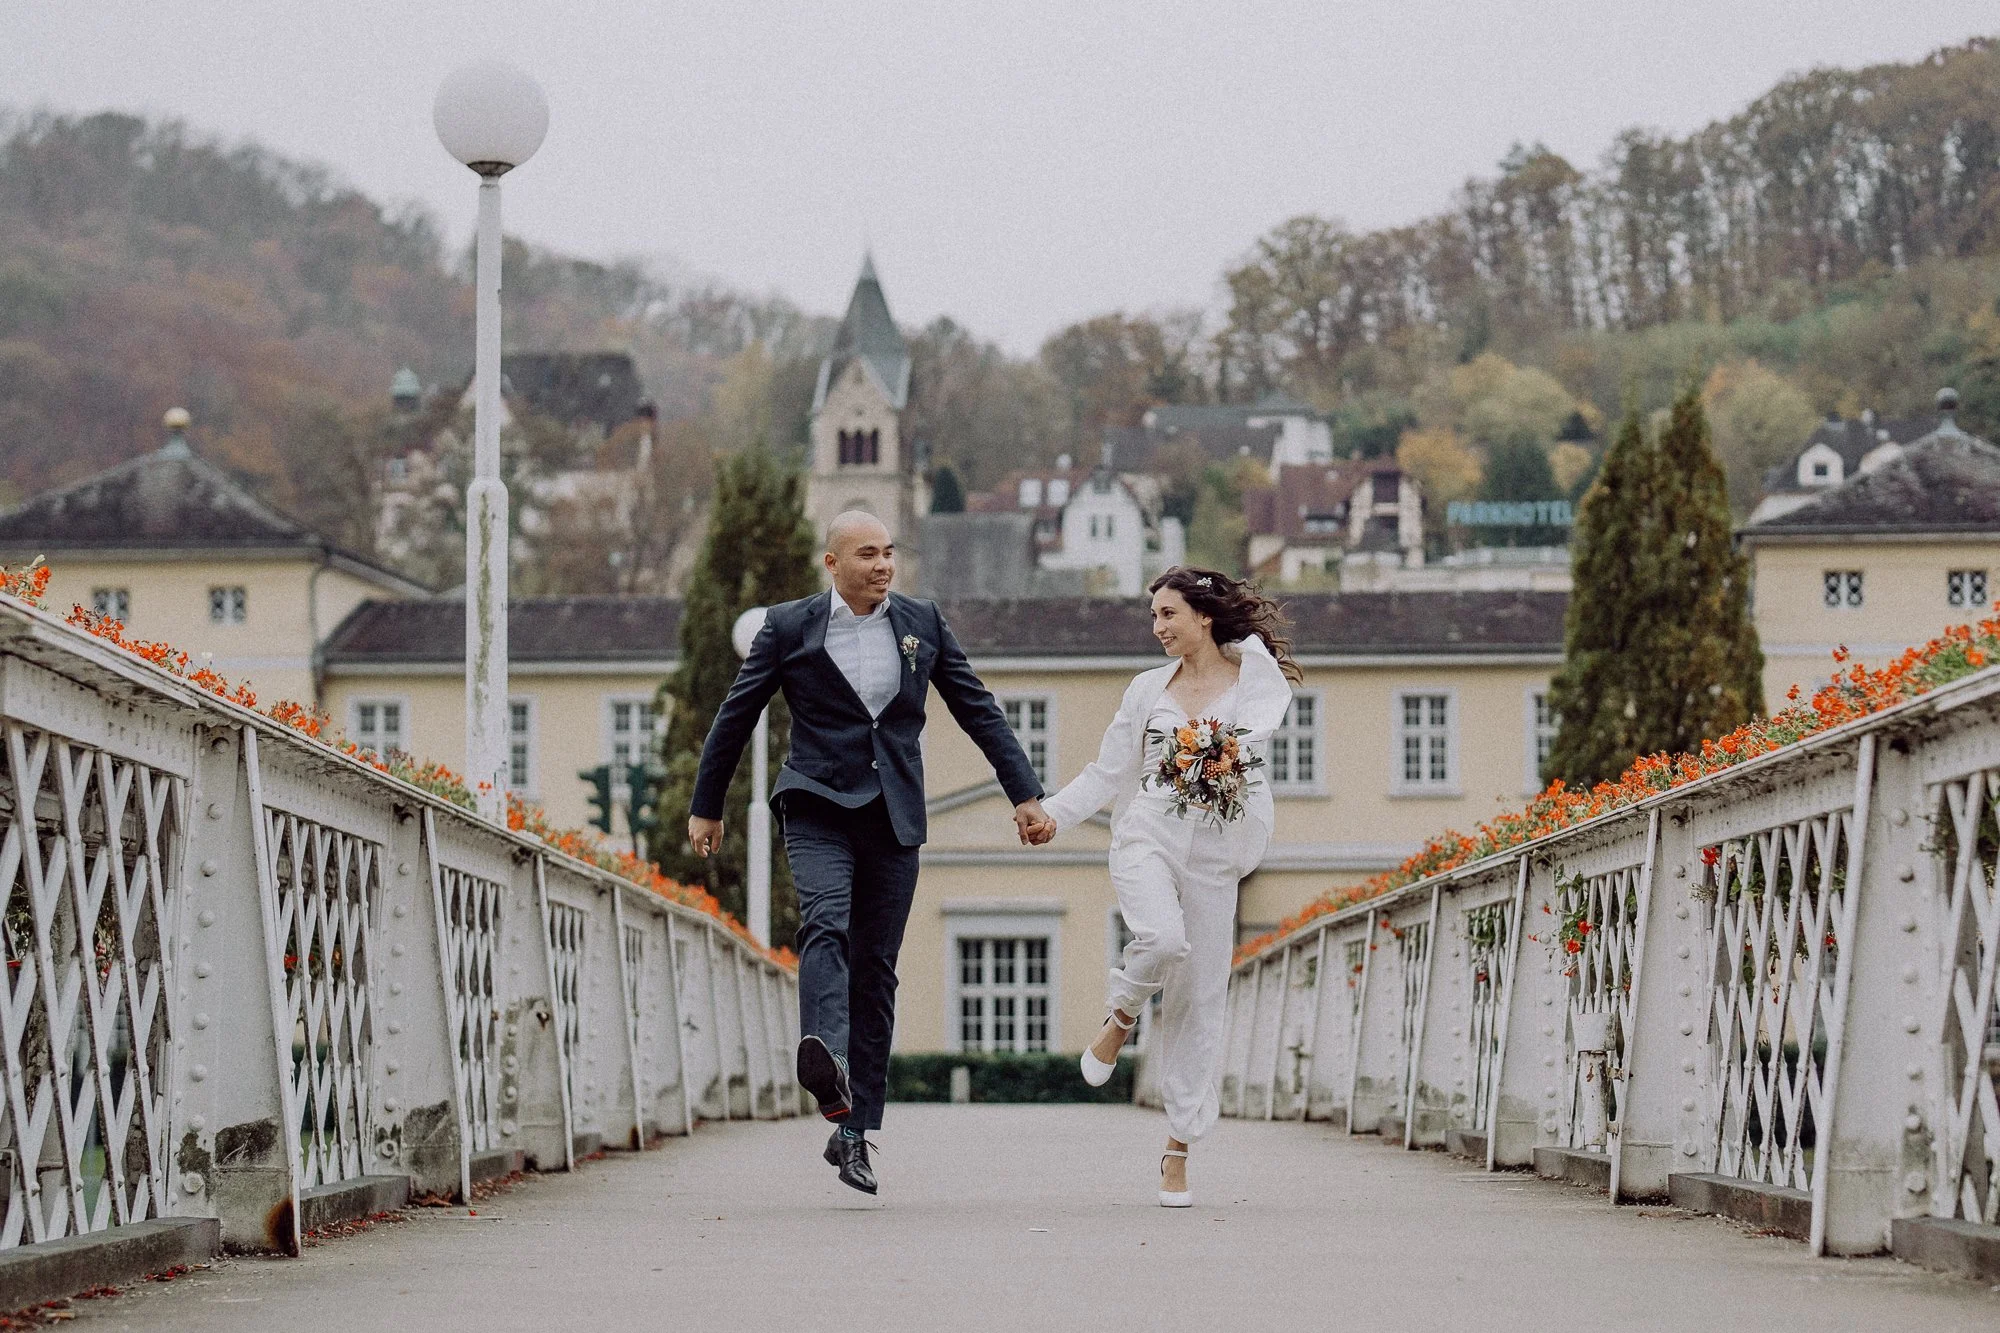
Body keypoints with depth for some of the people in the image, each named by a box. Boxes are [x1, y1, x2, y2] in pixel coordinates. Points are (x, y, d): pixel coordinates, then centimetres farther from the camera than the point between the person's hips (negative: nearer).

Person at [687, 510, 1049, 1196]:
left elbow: (978, 709, 11)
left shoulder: (922, 623, 7)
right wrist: (706, 806, 14)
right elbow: (736, 716, 9)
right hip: (818, 809, -3)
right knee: (827, 924, -28)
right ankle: (826, 1061, -50)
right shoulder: (789, 627, 0)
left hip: (893, 817, 3)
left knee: (876, 966, 2)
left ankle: (853, 1133, 6)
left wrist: (1025, 793, 6)